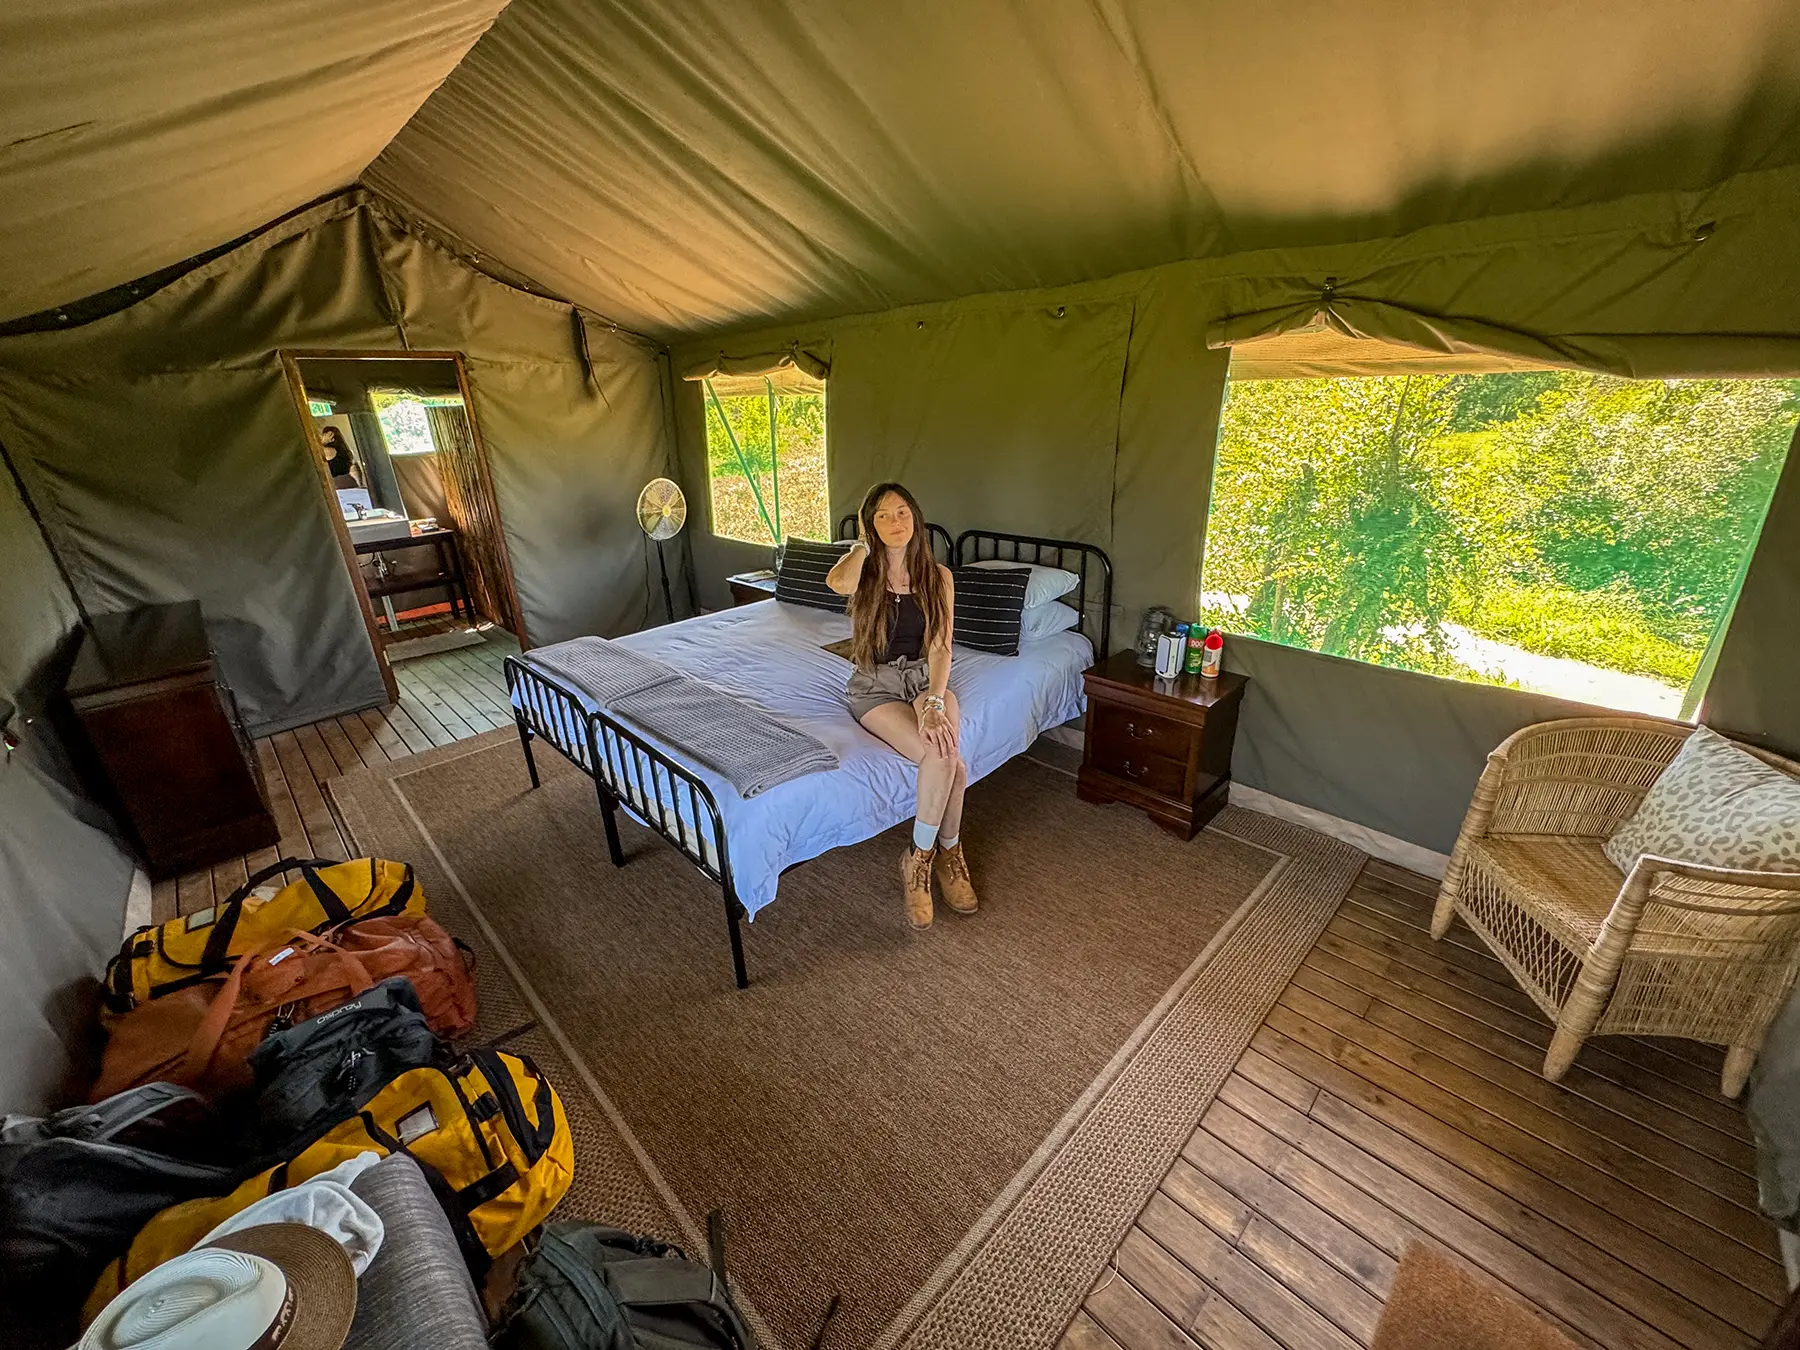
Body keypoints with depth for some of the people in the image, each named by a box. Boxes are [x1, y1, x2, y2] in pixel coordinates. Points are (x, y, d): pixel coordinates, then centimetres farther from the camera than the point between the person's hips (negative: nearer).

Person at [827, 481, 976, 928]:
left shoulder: (937, 576, 0)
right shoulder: (865, 572, -3)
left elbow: (940, 647, -11)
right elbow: (837, 583, -31)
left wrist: (934, 701, -27)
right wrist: (863, 543, -11)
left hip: (925, 677, 2)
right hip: (875, 684, -2)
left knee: (946, 752, -28)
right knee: (941, 755, -27)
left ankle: (920, 856, -5)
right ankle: (948, 850, -4)